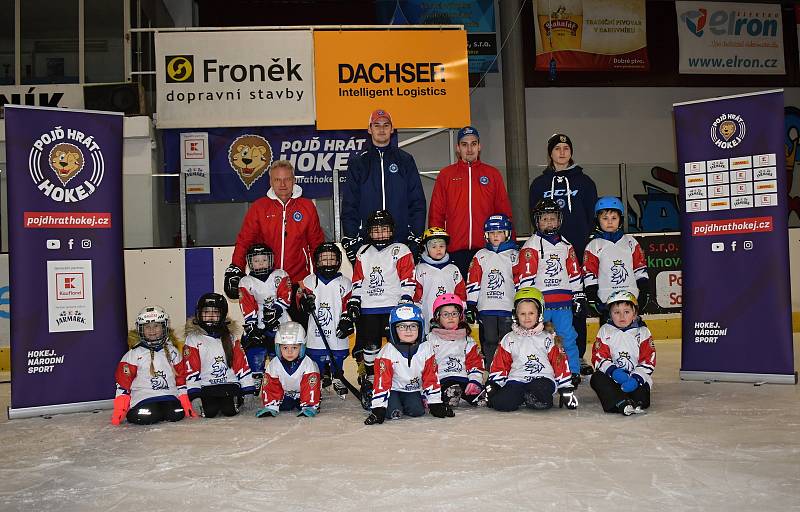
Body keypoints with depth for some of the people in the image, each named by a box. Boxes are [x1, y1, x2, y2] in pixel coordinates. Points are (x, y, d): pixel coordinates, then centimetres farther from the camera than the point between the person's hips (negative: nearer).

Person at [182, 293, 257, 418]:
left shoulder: (230, 338, 12)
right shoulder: (192, 339, 4)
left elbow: (242, 364, 9)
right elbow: (190, 370, -3)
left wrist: (249, 391, 2)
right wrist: (194, 396, -13)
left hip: (230, 385, 2)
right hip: (206, 388, -1)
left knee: (230, 410, -23)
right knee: (209, 412, -26)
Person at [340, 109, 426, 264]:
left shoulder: (405, 160, 11)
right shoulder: (358, 163, 10)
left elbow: (417, 201, 6)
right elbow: (349, 204, 6)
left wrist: (416, 236, -3)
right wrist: (350, 238, -3)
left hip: (402, 240, 0)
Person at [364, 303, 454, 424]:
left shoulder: (426, 349, -9)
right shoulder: (388, 351, -17)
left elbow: (431, 378, -3)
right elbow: (382, 380, -18)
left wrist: (435, 403, -5)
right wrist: (378, 408, -22)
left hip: (413, 391, 2)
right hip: (393, 390, -2)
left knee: (417, 411, -20)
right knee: (393, 412, -24)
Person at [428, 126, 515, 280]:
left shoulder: (493, 174, 13)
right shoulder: (445, 175, 11)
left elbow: (504, 212, 12)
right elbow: (436, 214, 9)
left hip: (487, 249, 1)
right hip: (455, 250, 0)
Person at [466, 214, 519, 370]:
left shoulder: (514, 256, 6)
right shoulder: (480, 256, 8)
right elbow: (473, 281, 6)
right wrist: (470, 306, 0)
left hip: (508, 307, -1)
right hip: (486, 307, 1)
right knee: (489, 342, 3)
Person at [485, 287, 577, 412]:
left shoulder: (548, 338, 11)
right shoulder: (509, 339, 16)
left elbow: (560, 363, 10)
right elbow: (500, 364, 16)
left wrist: (566, 389, 5)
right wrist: (492, 386, 6)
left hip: (543, 378, -1)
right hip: (516, 380, 1)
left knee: (542, 388, -40)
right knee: (501, 403, -29)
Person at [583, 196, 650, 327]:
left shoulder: (630, 242, 9)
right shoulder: (594, 246, 0)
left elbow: (640, 267, 11)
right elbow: (589, 274, -2)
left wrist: (644, 292, 5)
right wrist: (593, 299, -8)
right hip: (606, 301, -3)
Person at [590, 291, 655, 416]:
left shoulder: (643, 332, 4)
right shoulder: (605, 331, 6)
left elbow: (648, 361, -3)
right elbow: (598, 357, -2)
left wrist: (636, 378, -20)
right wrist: (613, 371, -21)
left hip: (635, 376, 0)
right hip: (612, 377, 0)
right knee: (596, 378, -29)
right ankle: (621, 403, -44)